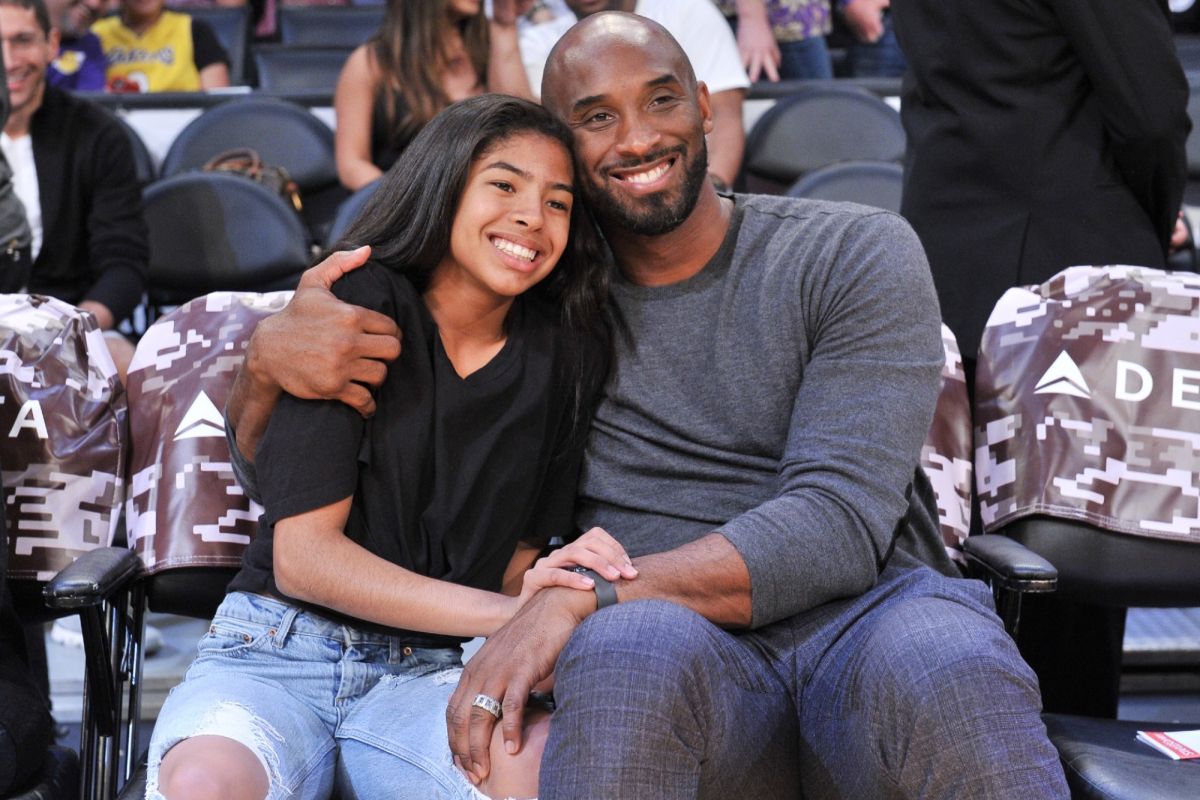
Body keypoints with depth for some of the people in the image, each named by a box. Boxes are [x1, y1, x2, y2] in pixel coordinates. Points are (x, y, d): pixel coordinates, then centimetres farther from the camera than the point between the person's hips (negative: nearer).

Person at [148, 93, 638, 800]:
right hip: (279, 654, -2)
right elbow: (302, 557, -12)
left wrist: (545, 588, -17)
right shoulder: (357, 307, -5)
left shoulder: (567, 355, 5)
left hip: (430, 674, 3)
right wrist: (504, 611, -22)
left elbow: (518, 556, 9)